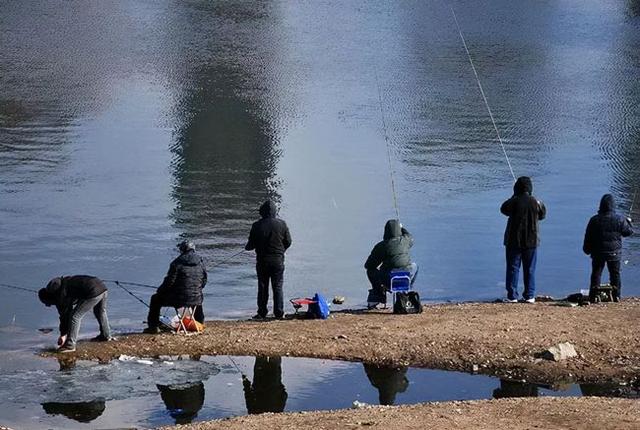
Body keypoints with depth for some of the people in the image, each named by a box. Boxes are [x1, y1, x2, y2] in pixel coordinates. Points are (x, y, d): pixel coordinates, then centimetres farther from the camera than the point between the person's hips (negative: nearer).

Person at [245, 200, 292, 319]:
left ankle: (262, 313, 9)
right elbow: (288, 242, 2)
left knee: (262, 287, 8)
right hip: (278, 260, 0)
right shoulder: (282, 224, -6)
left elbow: (251, 244, -3)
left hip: (262, 261, 0)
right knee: (277, 287, 5)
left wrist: (247, 247, 22)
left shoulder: (257, 226, -8)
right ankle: (279, 313, 3)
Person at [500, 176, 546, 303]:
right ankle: (529, 296, 9)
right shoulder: (535, 202, -6)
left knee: (513, 268, 4)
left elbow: (503, 209, 6)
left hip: (514, 240, -2)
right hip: (531, 240, 2)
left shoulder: (514, 201, -13)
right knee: (530, 269, 10)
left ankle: (512, 296, 1)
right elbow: (542, 215, 11)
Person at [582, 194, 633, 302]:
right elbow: (628, 232, 3)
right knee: (615, 274, 10)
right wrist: (628, 222, 23)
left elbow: (588, 237, -1)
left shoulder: (594, 220, -7)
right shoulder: (620, 220, -10)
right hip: (614, 252, 0)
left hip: (598, 252, 0)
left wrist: (587, 249, 13)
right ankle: (616, 296, 11)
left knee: (596, 274, 8)